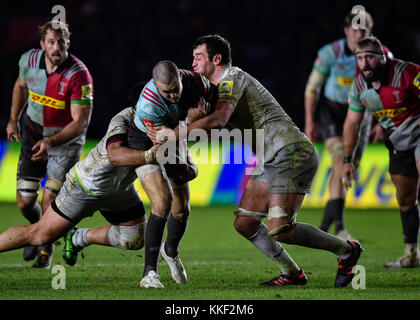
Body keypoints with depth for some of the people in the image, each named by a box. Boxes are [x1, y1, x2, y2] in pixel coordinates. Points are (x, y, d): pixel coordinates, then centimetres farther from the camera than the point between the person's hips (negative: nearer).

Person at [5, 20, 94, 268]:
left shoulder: (78, 75, -25)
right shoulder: (29, 61, -11)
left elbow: (80, 122, -26)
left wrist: (51, 142, -38)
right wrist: (13, 120, 14)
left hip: (66, 139, -4)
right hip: (34, 133, 4)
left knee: (49, 200, -11)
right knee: (25, 202, 0)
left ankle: (46, 250, 18)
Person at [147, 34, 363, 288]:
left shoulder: (232, 77, -9)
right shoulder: (222, 85, 22)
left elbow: (218, 119, -26)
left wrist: (174, 133, -23)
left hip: (292, 153, -10)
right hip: (270, 161, 10)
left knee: (280, 231, -16)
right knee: (244, 223, 4)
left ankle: (346, 250, 0)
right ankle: (292, 273, 15)